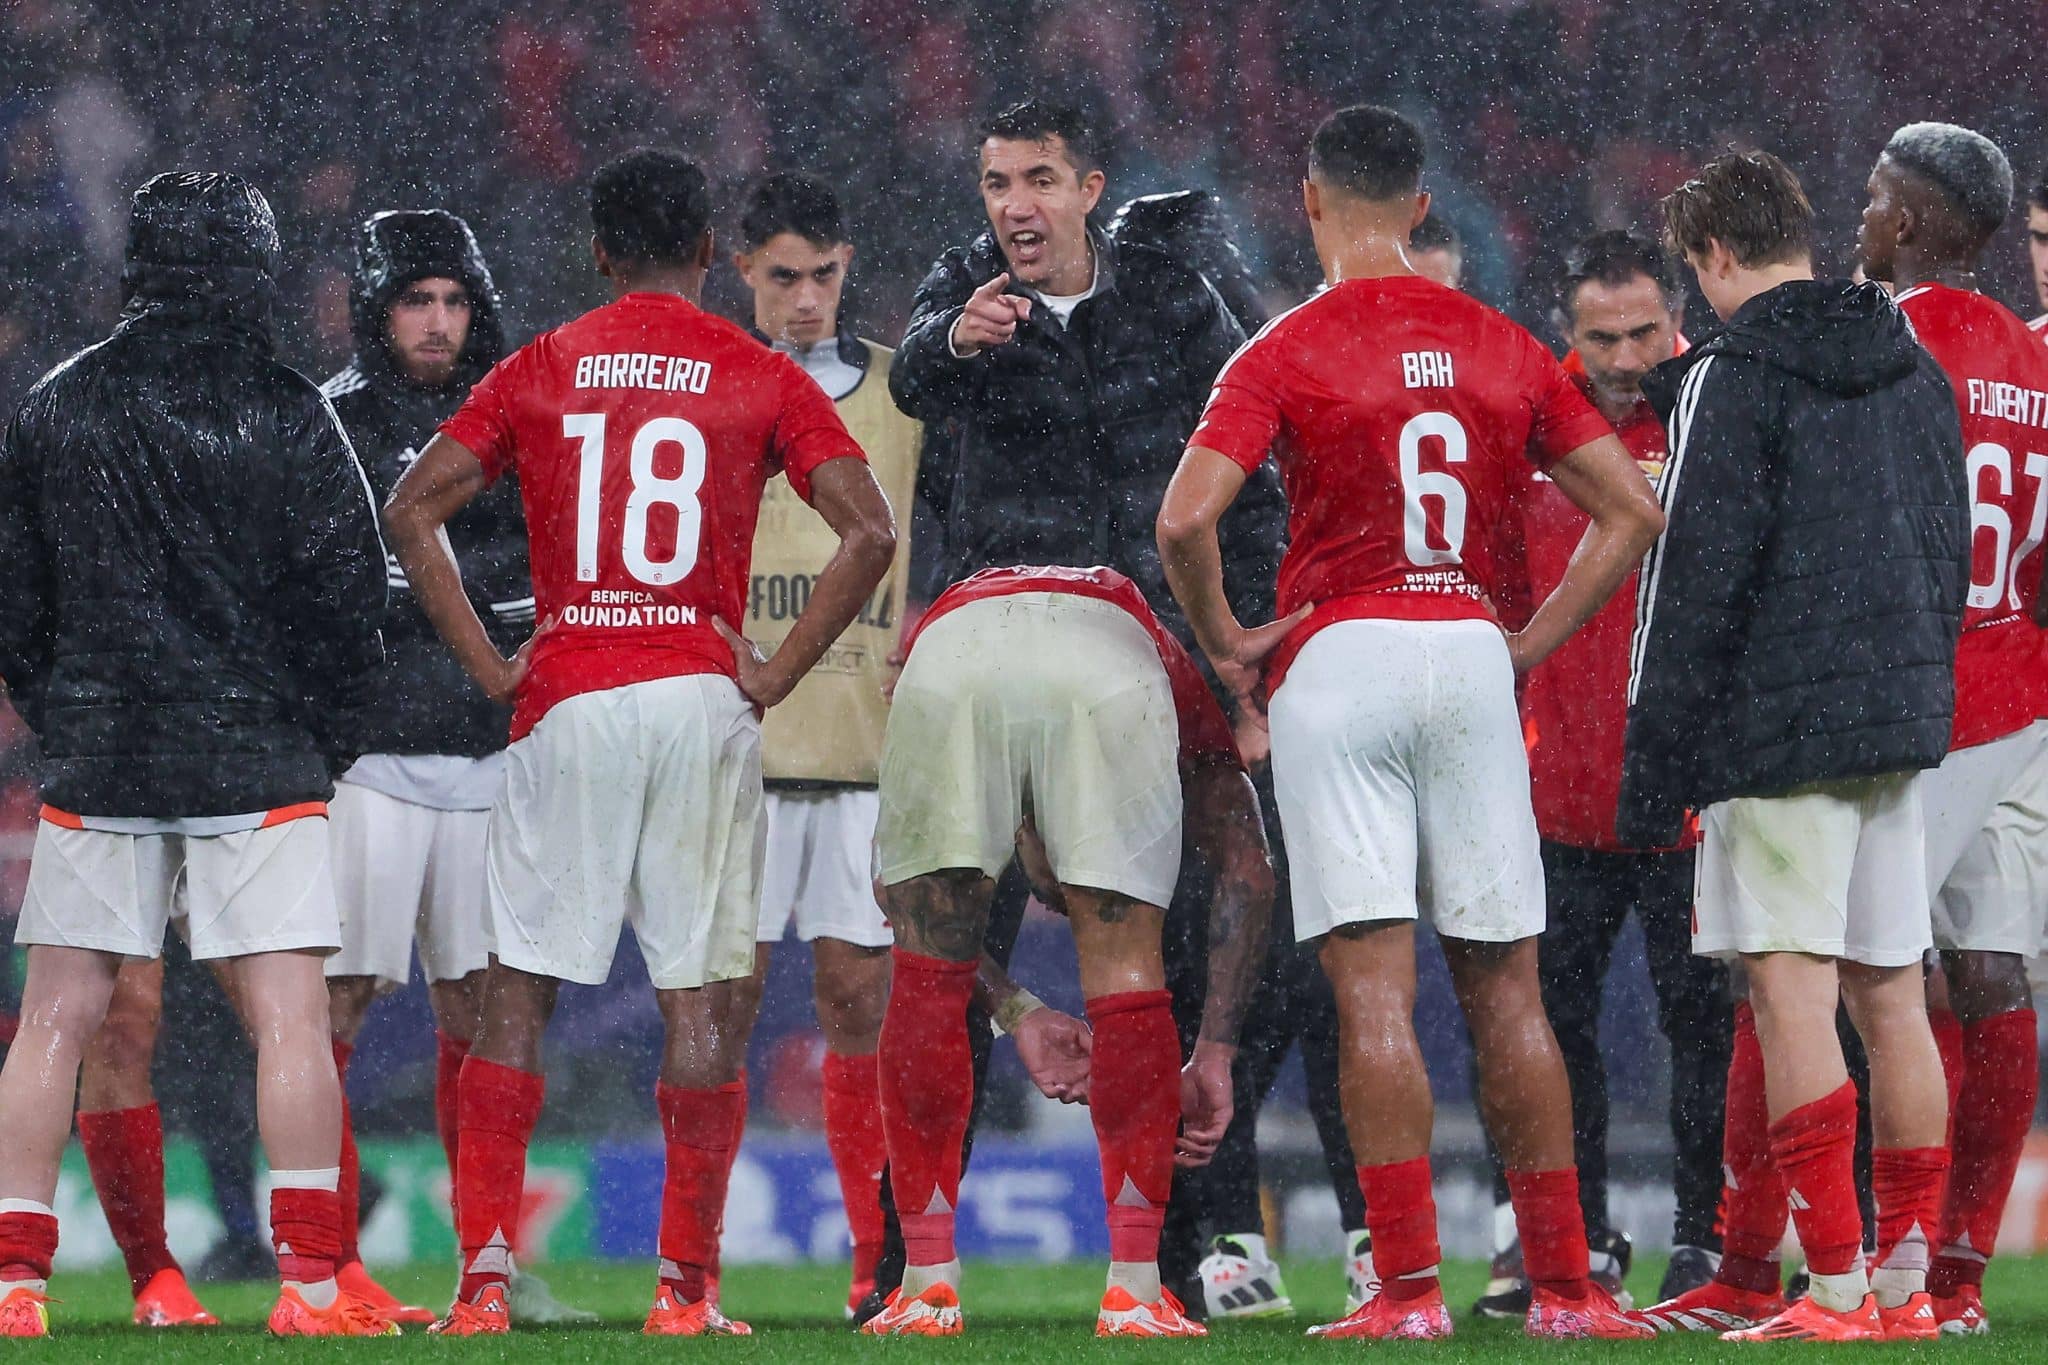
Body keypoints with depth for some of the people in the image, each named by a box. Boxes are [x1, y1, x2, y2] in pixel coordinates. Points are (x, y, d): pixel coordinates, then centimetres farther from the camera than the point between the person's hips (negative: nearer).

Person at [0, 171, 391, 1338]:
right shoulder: (288, 418, -5)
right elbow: (348, 596, -4)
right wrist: (323, 742, 9)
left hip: (97, 756, 3)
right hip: (258, 761, -3)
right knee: (290, 1017, -2)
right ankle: (311, 1283, -8)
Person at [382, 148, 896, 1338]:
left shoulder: (540, 371, 7)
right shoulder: (762, 378, 4)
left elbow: (413, 510, 0)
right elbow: (870, 533, -6)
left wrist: (490, 665, 2)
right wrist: (777, 674, -3)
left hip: (566, 703, 1)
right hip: (703, 696, 0)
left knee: (519, 994, 4)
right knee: (705, 1001, 4)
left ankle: (484, 1276, -4)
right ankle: (687, 1287, 2)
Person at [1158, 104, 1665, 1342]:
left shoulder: (1287, 353, -4)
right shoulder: (1507, 351, 9)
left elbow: (1186, 517, -15)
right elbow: (1632, 513, 9)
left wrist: (1224, 639, 1)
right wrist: (1534, 644, 13)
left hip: (1341, 656, -3)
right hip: (1471, 660, 3)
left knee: (1375, 990, -5)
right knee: (1506, 989, 8)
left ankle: (1410, 1285, -11)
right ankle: (1564, 1284, 9)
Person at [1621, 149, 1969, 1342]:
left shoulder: (1734, 380, -8)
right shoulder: (1919, 372, 14)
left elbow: (1699, 582, -12)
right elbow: (1952, 557, 19)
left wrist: (1655, 764, -9)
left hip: (1776, 726, -7)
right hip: (1902, 717, 7)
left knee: (1792, 992, -7)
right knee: (1891, 995, 10)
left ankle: (1837, 1287, -12)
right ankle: (1907, 1280, 11)